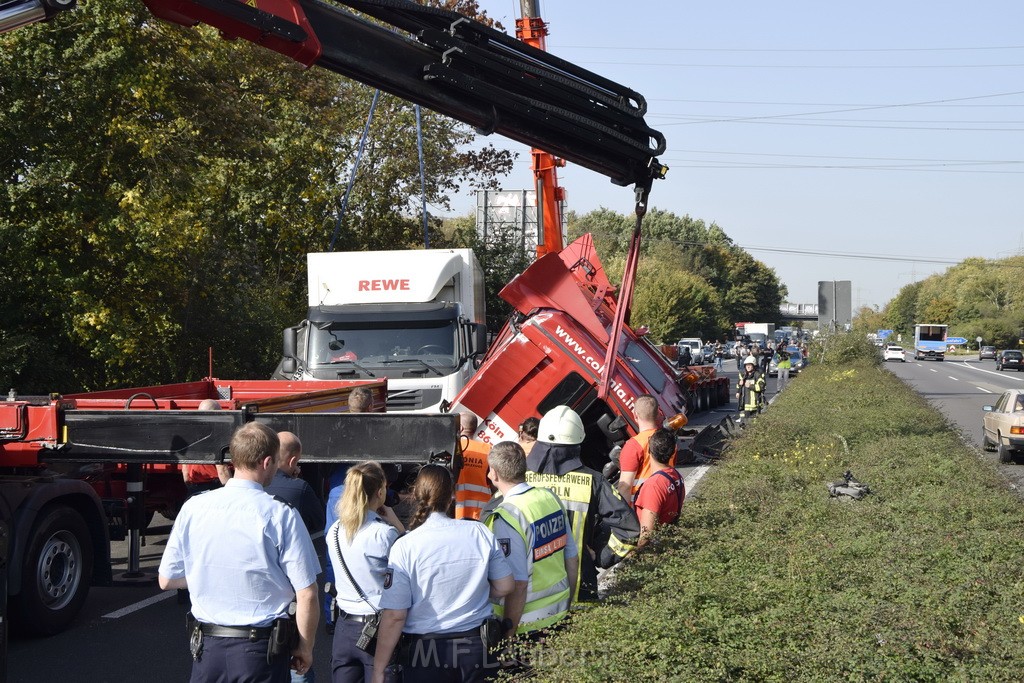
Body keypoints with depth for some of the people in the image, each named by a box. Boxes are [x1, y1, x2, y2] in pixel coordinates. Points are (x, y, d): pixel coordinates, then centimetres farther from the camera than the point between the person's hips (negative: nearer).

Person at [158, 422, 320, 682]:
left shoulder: (193, 508, -3)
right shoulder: (281, 515, -14)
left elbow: (166, 580, 5)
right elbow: (307, 594, -13)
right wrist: (305, 648, 1)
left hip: (207, 647, 3)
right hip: (261, 651, -3)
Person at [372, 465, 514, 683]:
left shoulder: (404, 547, -16)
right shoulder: (480, 532, -7)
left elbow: (395, 616, -15)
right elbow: (505, 586, 3)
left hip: (425, 651, -3)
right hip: (475, 645, 3)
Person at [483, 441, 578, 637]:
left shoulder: (506, 518, -20)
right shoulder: (551, 498, 1)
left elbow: (518, 584, -22)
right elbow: (573, 560, 10)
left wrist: (508, 633, -13)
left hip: (528, 624, -7)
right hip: (559, 614, 7)